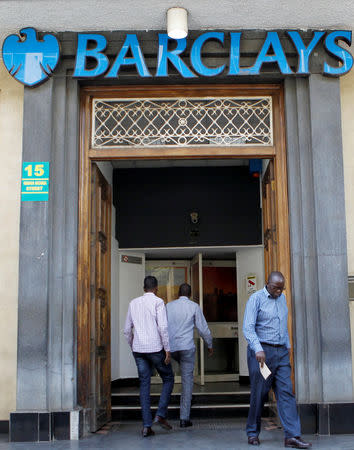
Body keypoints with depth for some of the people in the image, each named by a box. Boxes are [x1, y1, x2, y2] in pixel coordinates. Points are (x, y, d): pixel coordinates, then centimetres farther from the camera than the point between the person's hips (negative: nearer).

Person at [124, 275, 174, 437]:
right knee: (168, 379, 13)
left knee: (144, 385, 7)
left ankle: (146, 425, 2)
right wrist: (167, 349, -9)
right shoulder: (158, 302, -5)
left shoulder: (133, 303, 11)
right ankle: (160, 415, 1)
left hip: (138, 349, 4)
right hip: (155, 348, -4)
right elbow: (163, 327, -14)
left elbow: (127, 330, 15)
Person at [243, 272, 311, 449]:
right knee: (259, 394, 2)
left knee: (286, 393, -2)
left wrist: (288, 346, 19)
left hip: (281, 353, 6)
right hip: (261, 352, -6)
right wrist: (258, 349, -27)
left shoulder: (282, 298, 15)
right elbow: (248, 328, -16)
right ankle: (253, 433, 17)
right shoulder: (256, 299, -7)